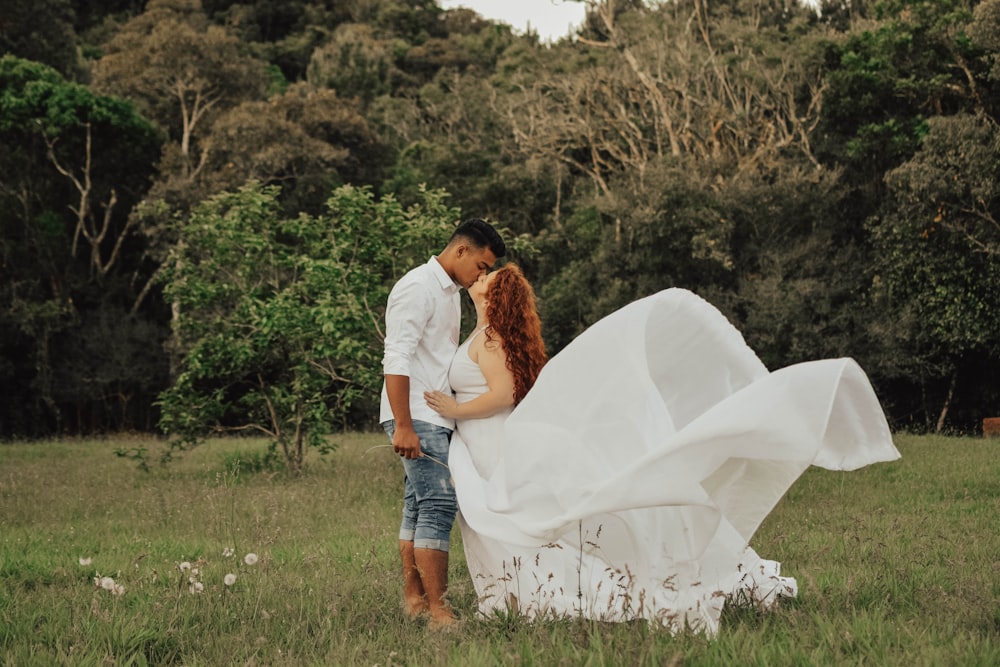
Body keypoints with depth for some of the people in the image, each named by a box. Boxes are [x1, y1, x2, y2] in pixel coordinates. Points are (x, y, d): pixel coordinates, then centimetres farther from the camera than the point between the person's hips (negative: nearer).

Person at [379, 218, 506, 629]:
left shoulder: (451, 292, 19)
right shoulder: (418, 287, -11)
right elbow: (396, 359, -17)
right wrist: (403, 426, -22)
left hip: (435, 419, 9)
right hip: (415, 418, -9)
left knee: (419, 508, 9)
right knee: (438, 505, -13)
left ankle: (413, 599, 13)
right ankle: (437, 610, -13)